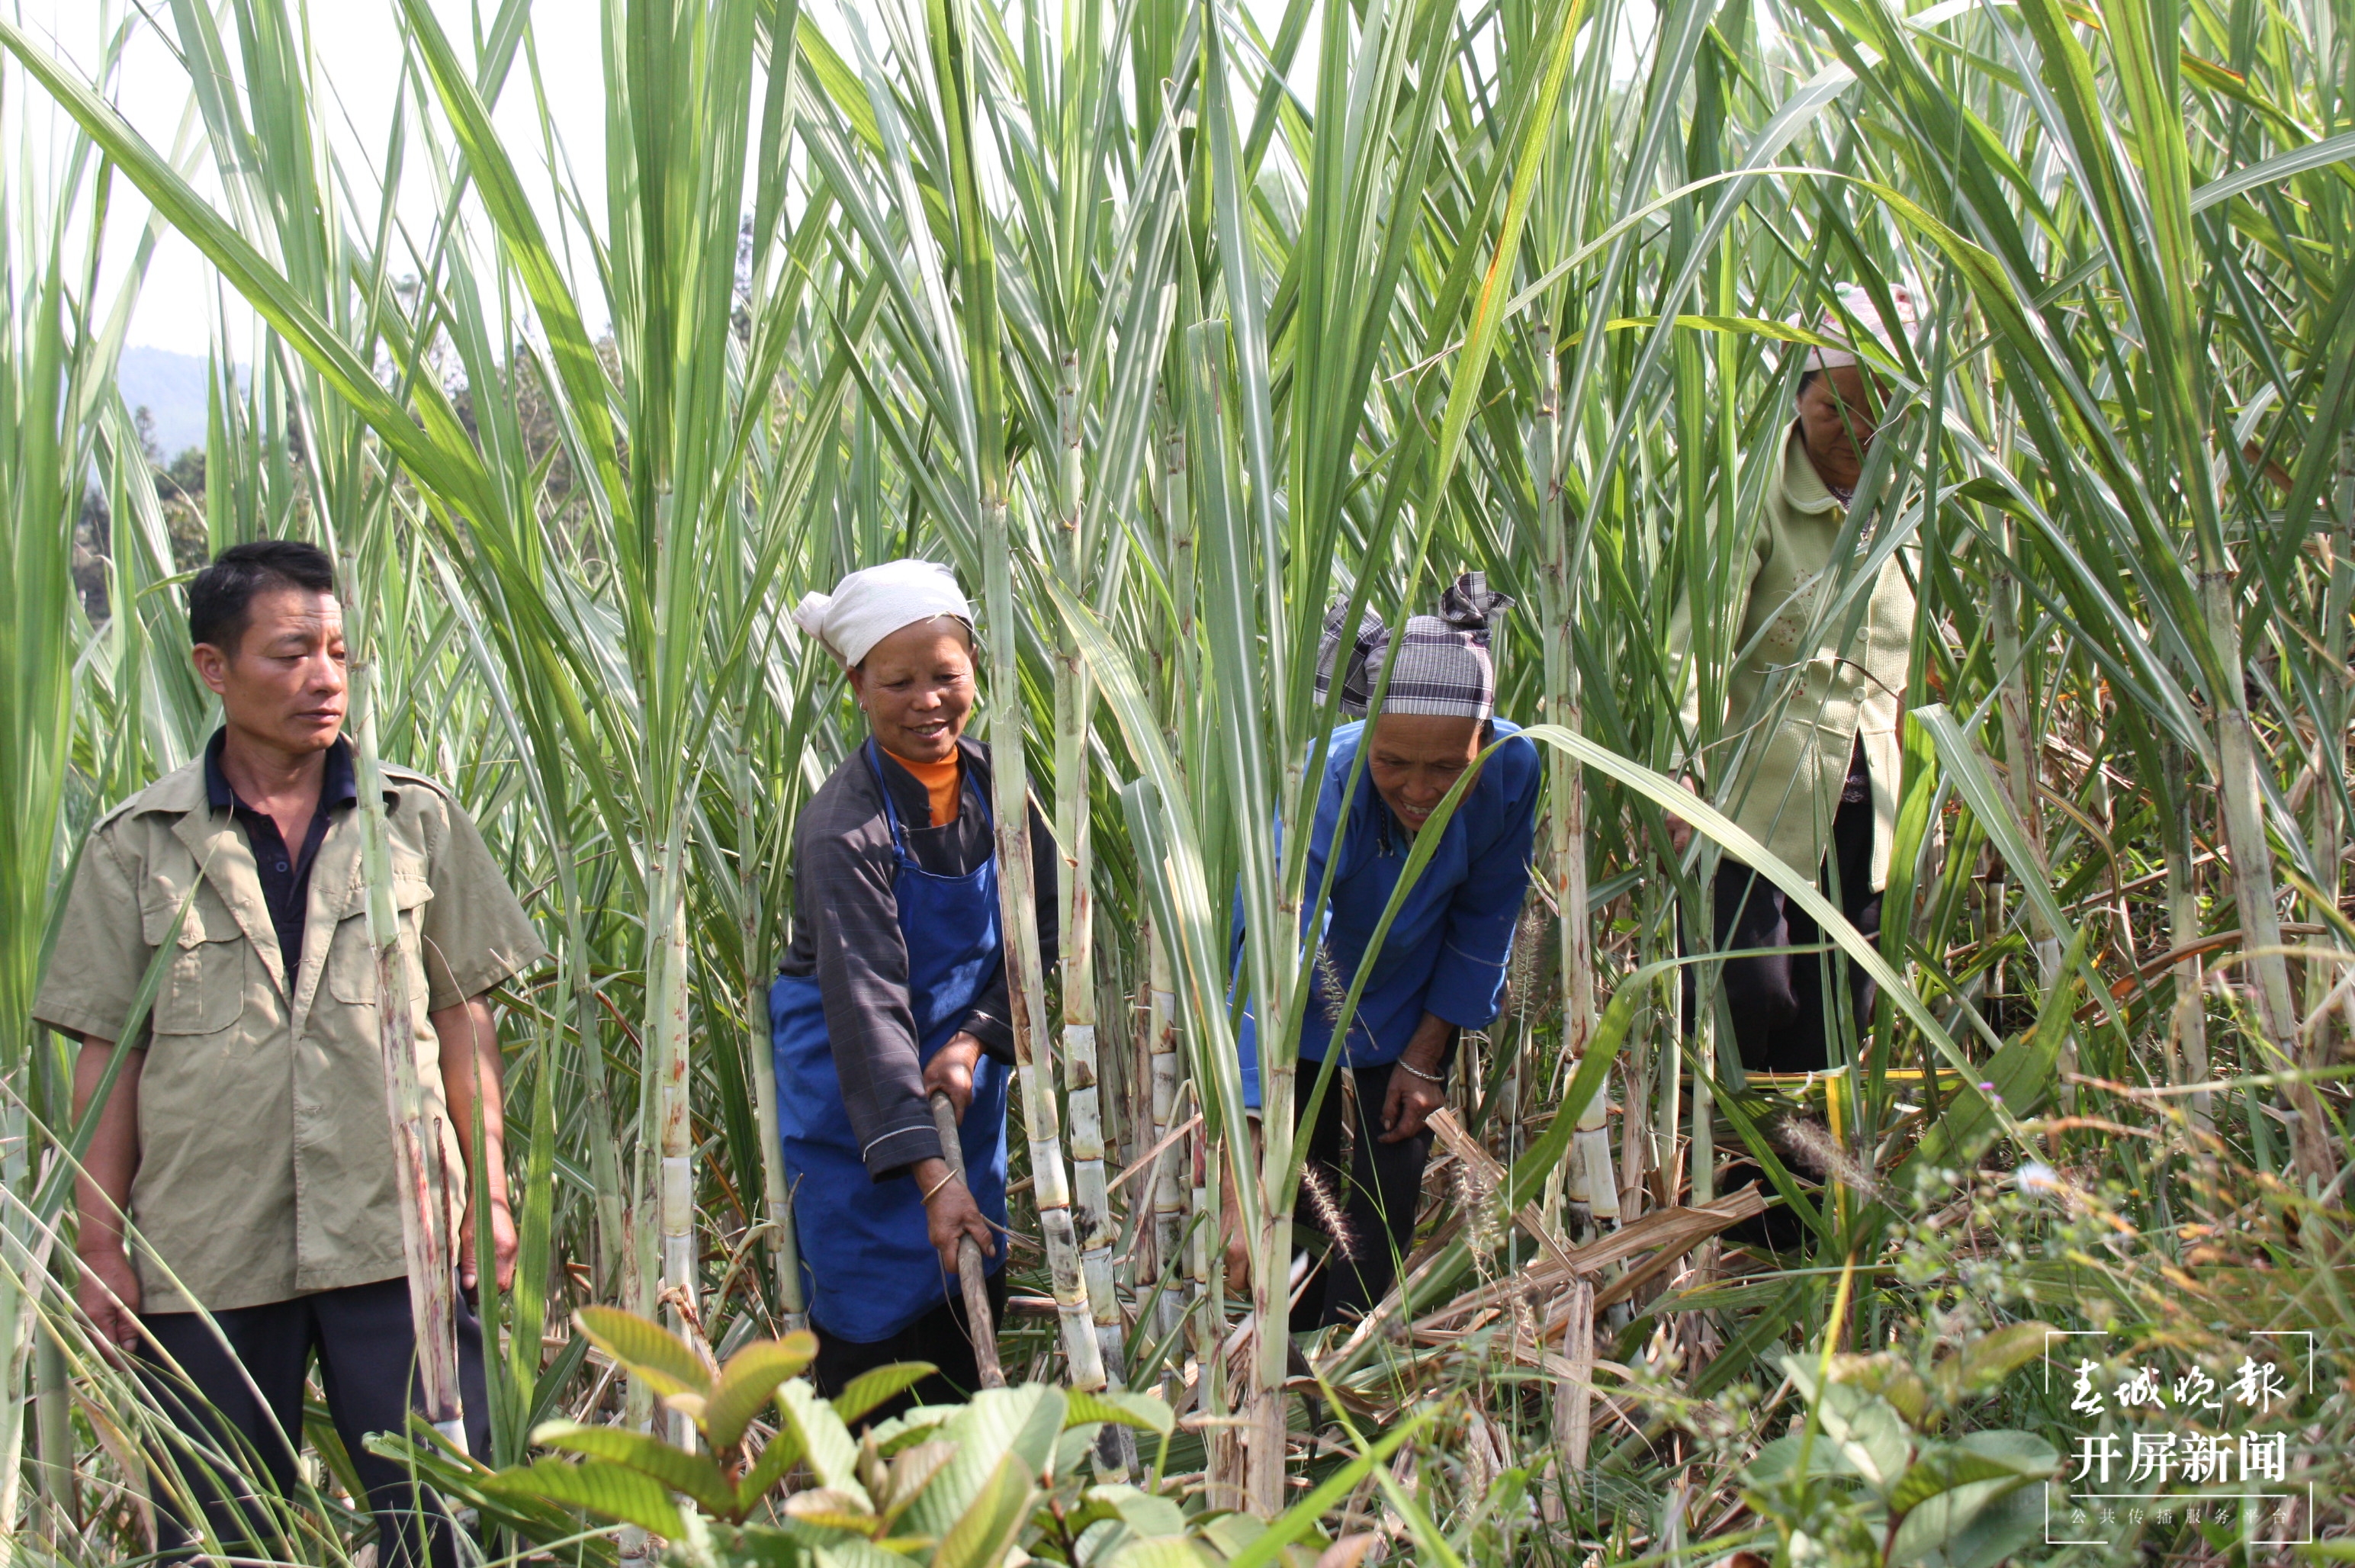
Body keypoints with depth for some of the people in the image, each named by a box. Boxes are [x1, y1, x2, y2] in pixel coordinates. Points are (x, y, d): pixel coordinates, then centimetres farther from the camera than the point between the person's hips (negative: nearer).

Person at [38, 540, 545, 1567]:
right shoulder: (137, 846, 4)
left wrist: (488, 1193, 4)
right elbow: (106, 1057, 4)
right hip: (205, 1251, 0)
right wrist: (101, 1247, 1)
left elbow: (464, 1014, 9)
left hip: (398, 1240, 0)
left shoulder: (419, 820, 6)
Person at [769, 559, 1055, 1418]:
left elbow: (1040, 929, 4)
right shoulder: (843, 828, -25)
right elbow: (866, 1003, -30)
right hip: (855, 1100, -6)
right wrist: (930, 1175, -35)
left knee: (972, 1303, 11)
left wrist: (975, 1041, -13)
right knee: (875, 1323, -2)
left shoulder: (997, 785, -5)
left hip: (961, 1077, 6)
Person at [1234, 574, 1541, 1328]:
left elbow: (1484, 920, -9)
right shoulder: (1326, 787, -42)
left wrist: (1427, 1055, -5)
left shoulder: (1512, 770, -29)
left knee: (1386, 1205, 3)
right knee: (1300, 1201, 7)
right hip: (1309, 1010, -2)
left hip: (1411, 1006, 3)